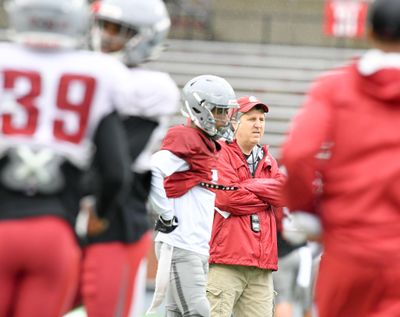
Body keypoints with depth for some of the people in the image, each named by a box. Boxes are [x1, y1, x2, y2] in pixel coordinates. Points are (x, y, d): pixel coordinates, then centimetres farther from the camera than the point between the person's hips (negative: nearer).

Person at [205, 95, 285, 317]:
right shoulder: (221, 153, 0)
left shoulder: (268, 161, 22)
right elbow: (226, 197, -14)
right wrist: (267, 199, 1)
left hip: (261, 266, 7)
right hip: (225, 260, -7)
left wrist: (248, 186, -8)